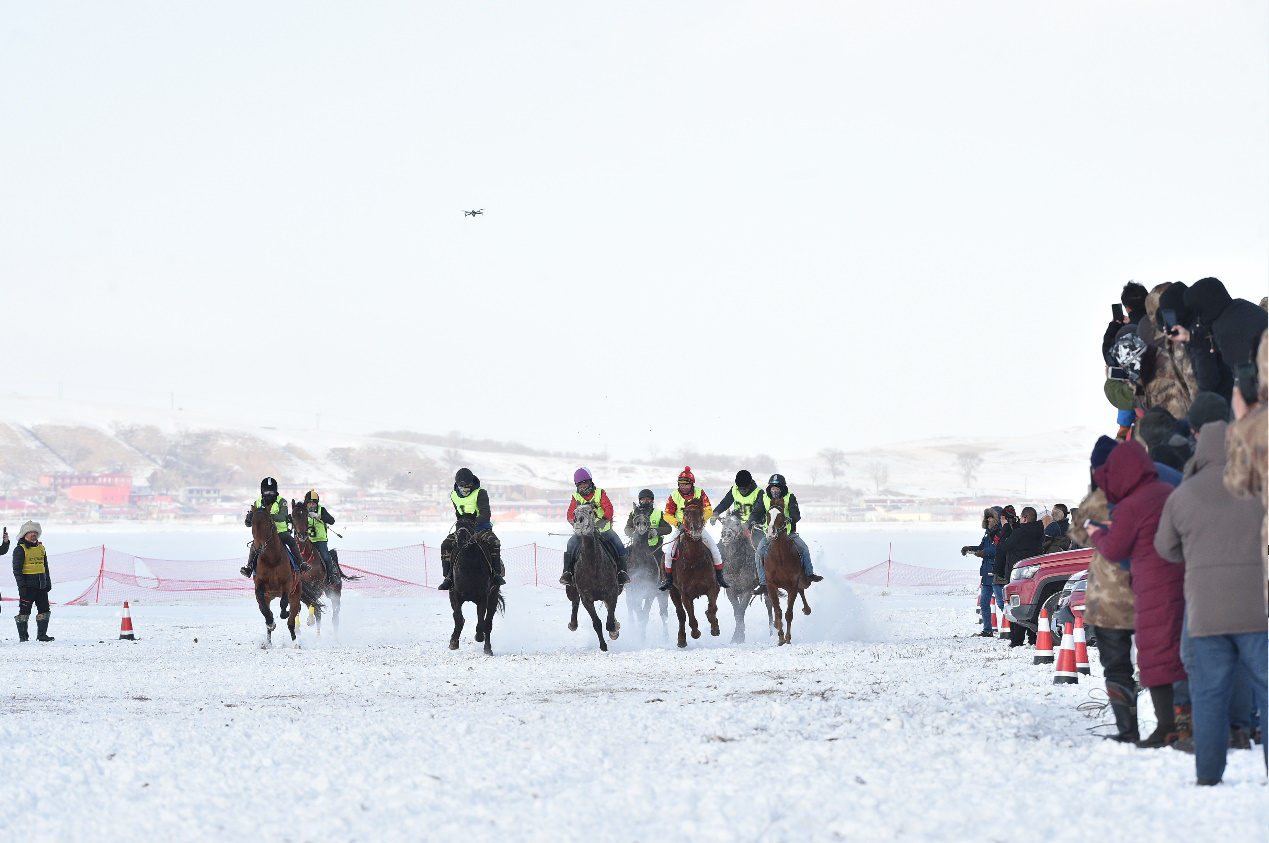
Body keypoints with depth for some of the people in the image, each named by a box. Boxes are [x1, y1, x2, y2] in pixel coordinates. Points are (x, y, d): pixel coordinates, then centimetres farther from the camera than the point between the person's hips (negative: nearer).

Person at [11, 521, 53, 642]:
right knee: (24, 610, -3)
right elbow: (17, 569, -10)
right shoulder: (20, 549, -5)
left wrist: (48, 582, 20)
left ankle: (42, 634, 12)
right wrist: (21, 585, -17)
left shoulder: (41, 548, 16)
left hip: (41, 586, 7)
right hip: (28, 585, -7)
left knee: (44, 609, 6)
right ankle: (23, 635, 3)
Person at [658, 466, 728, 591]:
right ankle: (669, 579, -1)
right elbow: (667, 515, -5)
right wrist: (678, 523, -22)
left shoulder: (699, 492, -7)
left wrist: (701, 519, -27)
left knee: (714, 549, -12)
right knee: (670, 552, -16)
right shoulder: (674, 495, -7)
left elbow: (709, 510, -8)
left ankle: (719, 577, 3)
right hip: (682, 528, 0)